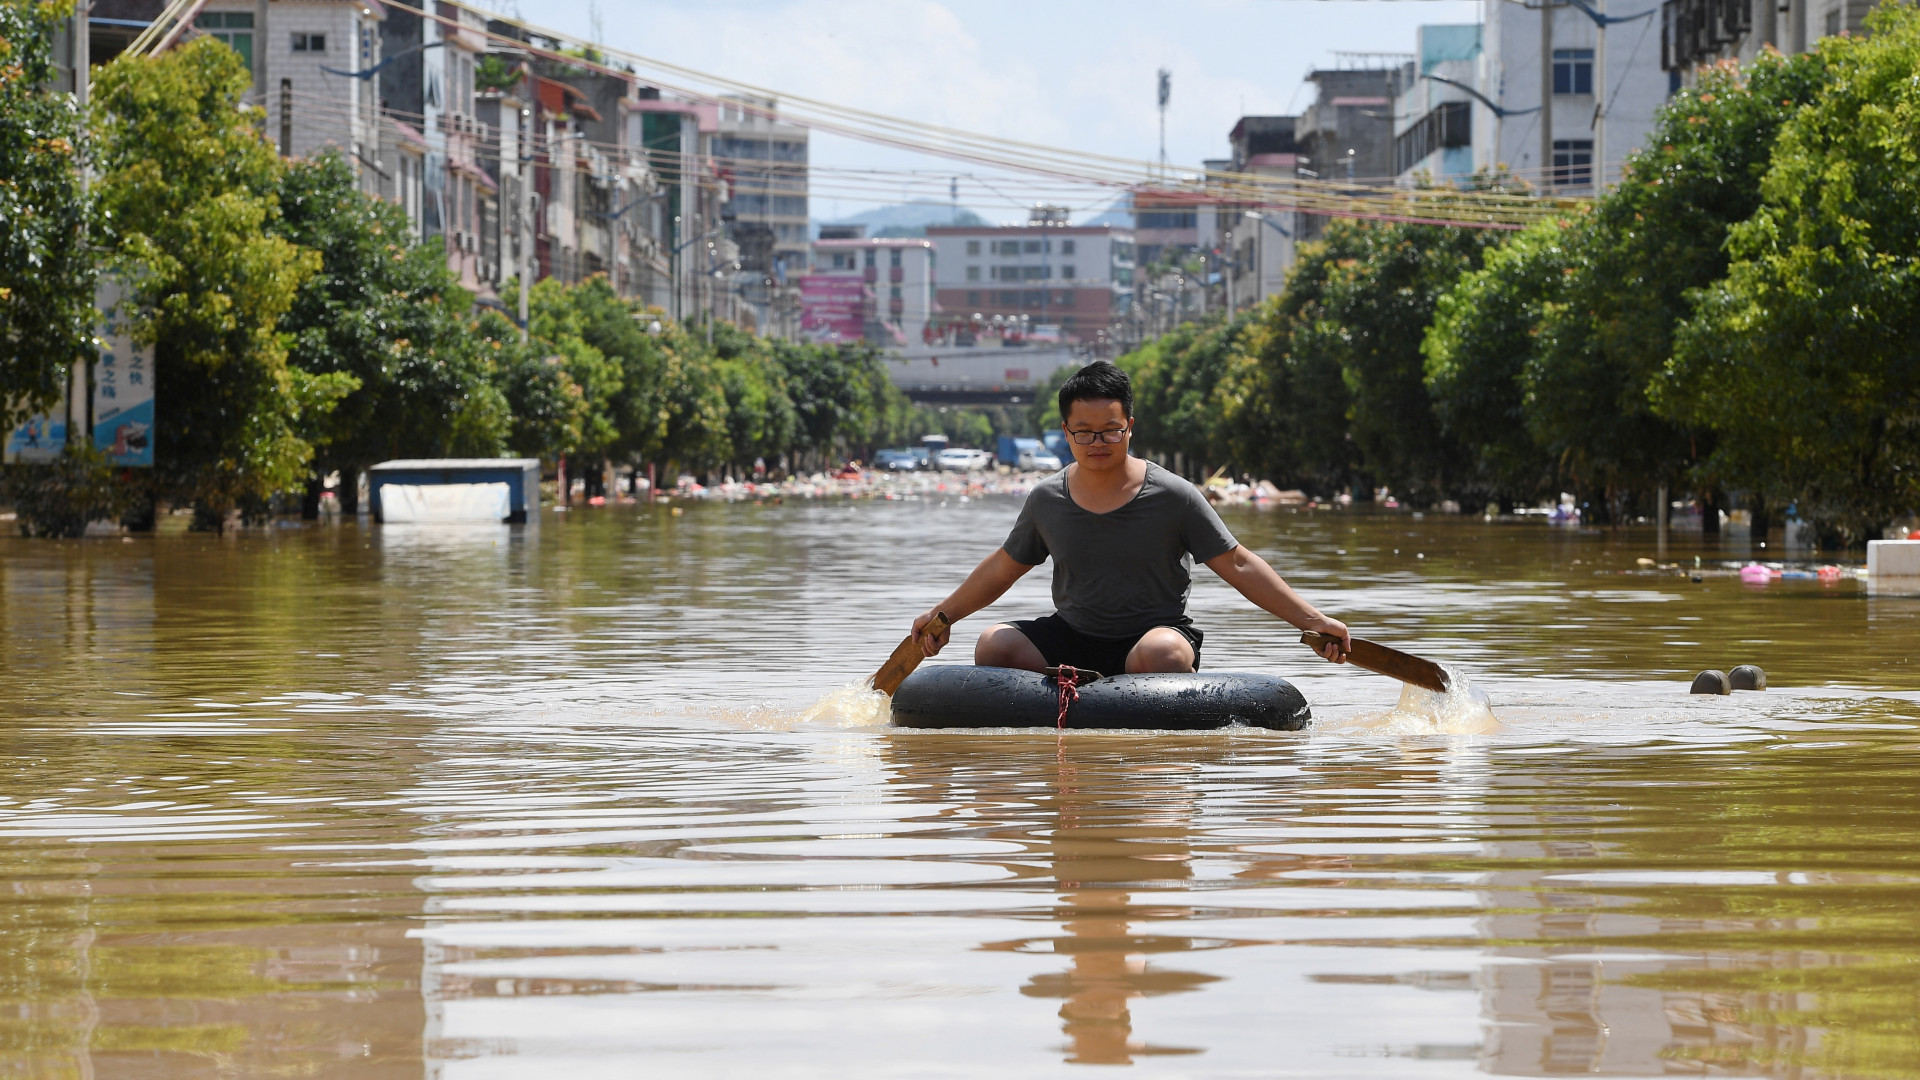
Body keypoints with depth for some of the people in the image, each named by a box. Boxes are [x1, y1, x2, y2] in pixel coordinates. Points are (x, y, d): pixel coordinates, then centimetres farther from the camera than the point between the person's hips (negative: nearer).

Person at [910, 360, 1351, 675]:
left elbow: (1238, 566, -5)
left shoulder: (1173, 497, -8)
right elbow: (1003, 567, 19)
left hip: (1156, 631, -3)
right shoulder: (1046, 500, 2)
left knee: (1162, 653, -37)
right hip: (1071, 639, 3)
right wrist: (944, 614, 21)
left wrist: (1313, 620, -10)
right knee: (995, 645, -20)